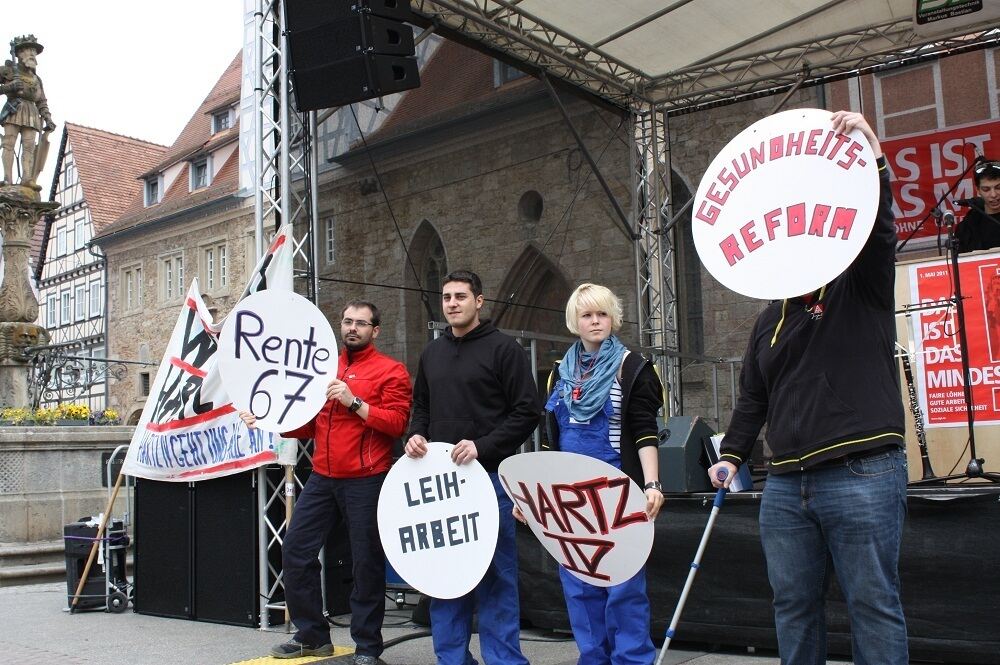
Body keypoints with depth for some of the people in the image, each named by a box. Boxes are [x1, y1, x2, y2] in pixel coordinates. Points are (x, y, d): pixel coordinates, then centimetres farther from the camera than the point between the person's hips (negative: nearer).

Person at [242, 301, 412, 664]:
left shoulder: (390, 371, -1)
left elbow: (397, 422, -12)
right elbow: (309, 425, 18)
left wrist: (355, 403, -19)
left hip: (366, 480, -6)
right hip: (322, 477, 6)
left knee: (366, 562, 0)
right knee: (295, 549, 5)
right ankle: (312, 635, 20)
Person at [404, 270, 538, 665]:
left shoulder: (503, 349, -2)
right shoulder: (432, 354, 16)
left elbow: (526, 412, -7)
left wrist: (482, 446, -17)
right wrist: (417, 435, 3)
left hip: (489, 476, -6)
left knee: (495, 576, -1)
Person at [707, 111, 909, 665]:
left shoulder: (862, 290, 4)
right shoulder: (770, 320, 19)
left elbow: (878, 232, -14)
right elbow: (752, 397, 21)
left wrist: (872, 158, -27)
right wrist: (732, 454, 10)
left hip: (863, 477, -5)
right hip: (785, 485, 6)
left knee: (873, 605, 0)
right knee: (793, 606, 10)